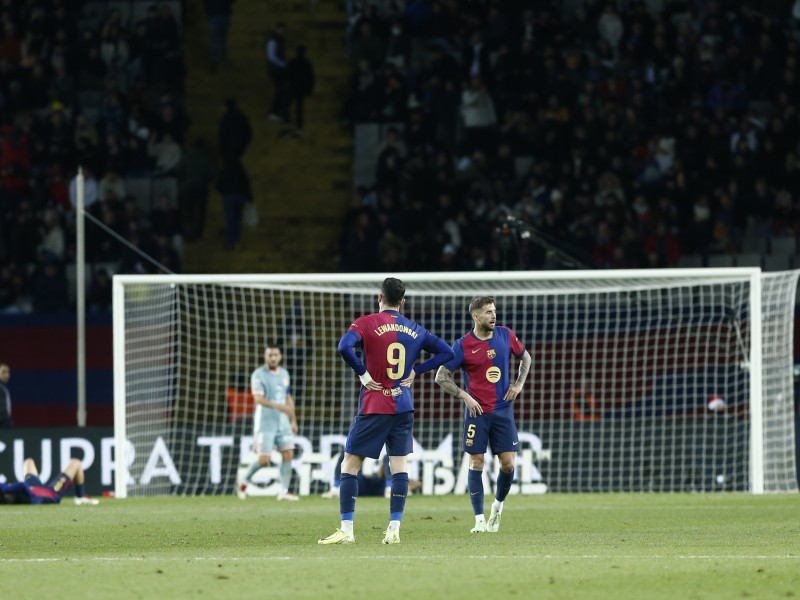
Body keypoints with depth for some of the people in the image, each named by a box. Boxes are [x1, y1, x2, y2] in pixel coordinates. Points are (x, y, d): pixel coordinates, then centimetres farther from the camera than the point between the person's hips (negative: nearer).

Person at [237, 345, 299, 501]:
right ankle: (244, 481, 17)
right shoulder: (258, 375, -9)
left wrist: (293, 420, 18)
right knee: (264, 460, -8)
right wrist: (279, 406, -33)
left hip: (283, 423, 6)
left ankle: (284, 491, 0)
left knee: (288, 454, -4)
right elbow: (258, 398, -21)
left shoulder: (284, 374, 13)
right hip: (265, 422, -6)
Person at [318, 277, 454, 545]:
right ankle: (394, 529, -1)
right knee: (400, 466, 7)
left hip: (373, 408, -4)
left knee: (349, 466, 2)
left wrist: (362, 373, -10)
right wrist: (415, 371, 10)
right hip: (403, 407, 4)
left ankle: (346, 530, -2)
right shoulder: (415, 330, 9)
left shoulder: (367, 322, -5)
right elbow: (445, 352, 14)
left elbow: (344, 346, -23)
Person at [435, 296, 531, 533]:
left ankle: (498, 505, 26)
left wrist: (519, 384, 6)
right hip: (477, 411, -3)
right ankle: (480, 520, 0)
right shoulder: (463, 345, -7)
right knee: (476, 464, -5)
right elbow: (441, 377, -3)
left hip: (503, 410, 3)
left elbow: (525, 358, 20)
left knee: (508, 464, -2)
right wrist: (464, 396, -12)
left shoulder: (505, 335, 3)